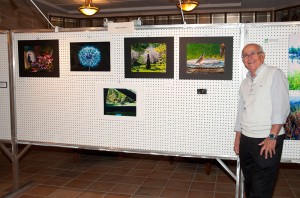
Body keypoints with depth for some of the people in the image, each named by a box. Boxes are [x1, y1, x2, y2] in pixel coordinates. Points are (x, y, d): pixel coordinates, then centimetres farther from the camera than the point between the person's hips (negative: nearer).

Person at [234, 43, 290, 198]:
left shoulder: (274, 74, -5)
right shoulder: (245, 82, 15)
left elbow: (281, 108, -12)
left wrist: (272, 137, -17)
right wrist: (237, 139, 17)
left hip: (267, 140, -6)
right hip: (246, 140, 6)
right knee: (249, 184, 16)